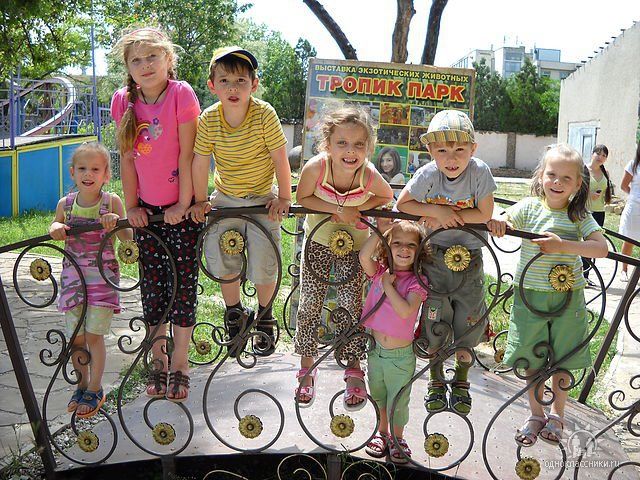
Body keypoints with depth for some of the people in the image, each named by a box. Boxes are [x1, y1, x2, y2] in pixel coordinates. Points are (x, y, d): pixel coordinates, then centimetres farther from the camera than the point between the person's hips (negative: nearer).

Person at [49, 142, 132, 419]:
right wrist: (55, 228, -6)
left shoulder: (112, 202, -7)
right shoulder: (65, 204, 1)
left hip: (102, 277, -3)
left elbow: (128, 238, -6)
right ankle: (82, 384, 29)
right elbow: (56, 228, 17)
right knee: (76, 336, 8)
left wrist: (116, 222, -25)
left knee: (94, 334, -2)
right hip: (73, 277, 3)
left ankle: (95, 390, 15)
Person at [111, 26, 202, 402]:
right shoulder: (124, 101, -1)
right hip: (146, 209, 4)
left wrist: (184, 204, -12)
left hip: (181, 206, -4)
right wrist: (131, 205, 1)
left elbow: (187, 154, -13)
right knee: (152, 286, 10)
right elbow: (127, 157, 3)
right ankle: (158, 361, 23)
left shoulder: (181, 94, -13)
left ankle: (180, 364, 15)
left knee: (183, 283, 2)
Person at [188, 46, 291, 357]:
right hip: (225, 198, 2)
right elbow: (200, 162, -3)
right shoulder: (208, 120, -13)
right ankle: (235, 314, 22)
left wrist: (284, 198, -9)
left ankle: (264, 316, 26)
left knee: (263, 266, -5)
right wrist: (200, 201, 2)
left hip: (262, 199, -2)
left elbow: (280, 159, -13)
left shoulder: (264, 114, -20)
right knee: (219, 258, -7)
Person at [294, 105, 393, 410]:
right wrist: (338, 209, -26)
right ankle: (307, 369, 21)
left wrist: (359, 208, -23)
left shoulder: (369, 175, -27)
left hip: (354, 245, 0)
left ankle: (353, 373, 18)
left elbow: (386, 196, -5)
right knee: (310, 305, 3)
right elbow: (303, 198, -12)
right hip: (319, 239, 1)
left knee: (350, 305, 1)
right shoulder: (316, 167, -29)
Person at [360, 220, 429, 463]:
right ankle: (382, 432, 45)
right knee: (378, 397, 22)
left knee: (398, 402, 13)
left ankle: (397, 438, 37)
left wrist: (388, 285, -21)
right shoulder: (380, 272, -3)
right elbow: (364, 256, -25)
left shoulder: (417, 282, -11)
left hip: (401, 355, -3)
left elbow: (405, 310, -28)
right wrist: (380, 229, -24)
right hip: (375, 350, 3)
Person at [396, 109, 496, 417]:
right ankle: (436, 382, 28)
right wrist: (435, 211, -20)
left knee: (467, 322, 9)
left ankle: (461, 383, 31)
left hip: (469, 258, 0)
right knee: (435, 322, 7)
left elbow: (484, 214, -16)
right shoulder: (427, 174, -17)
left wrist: (445, 216, -20)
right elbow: (401, 205, -5)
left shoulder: (479, 172, -18)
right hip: (435, 256, 0)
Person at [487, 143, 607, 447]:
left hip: (568, 298, 0)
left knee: (561, 361, 12)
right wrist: (496, 225, -30)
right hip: (530, 295, 0)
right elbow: (502, 226, -5)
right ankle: (536, 414, 30)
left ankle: (557, 413, 34)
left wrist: (562, 245, -25)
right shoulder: (529, 207, -4)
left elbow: (602, 248, -12)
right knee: (533, 360, 10)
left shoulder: (580, 216, -3)